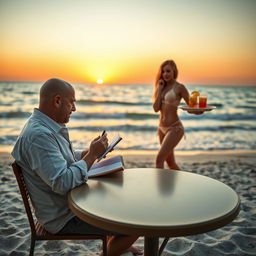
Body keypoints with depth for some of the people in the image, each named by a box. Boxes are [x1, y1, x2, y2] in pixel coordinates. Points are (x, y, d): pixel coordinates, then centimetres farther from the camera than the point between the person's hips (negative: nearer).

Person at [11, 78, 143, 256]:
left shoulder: (47, 127, 5)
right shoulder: (38, 135, -28)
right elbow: (63, 183, -33)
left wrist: (91, 151, 0)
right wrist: (92, 155, -23)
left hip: (71, 201, 10)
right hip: (63, 218, -10)